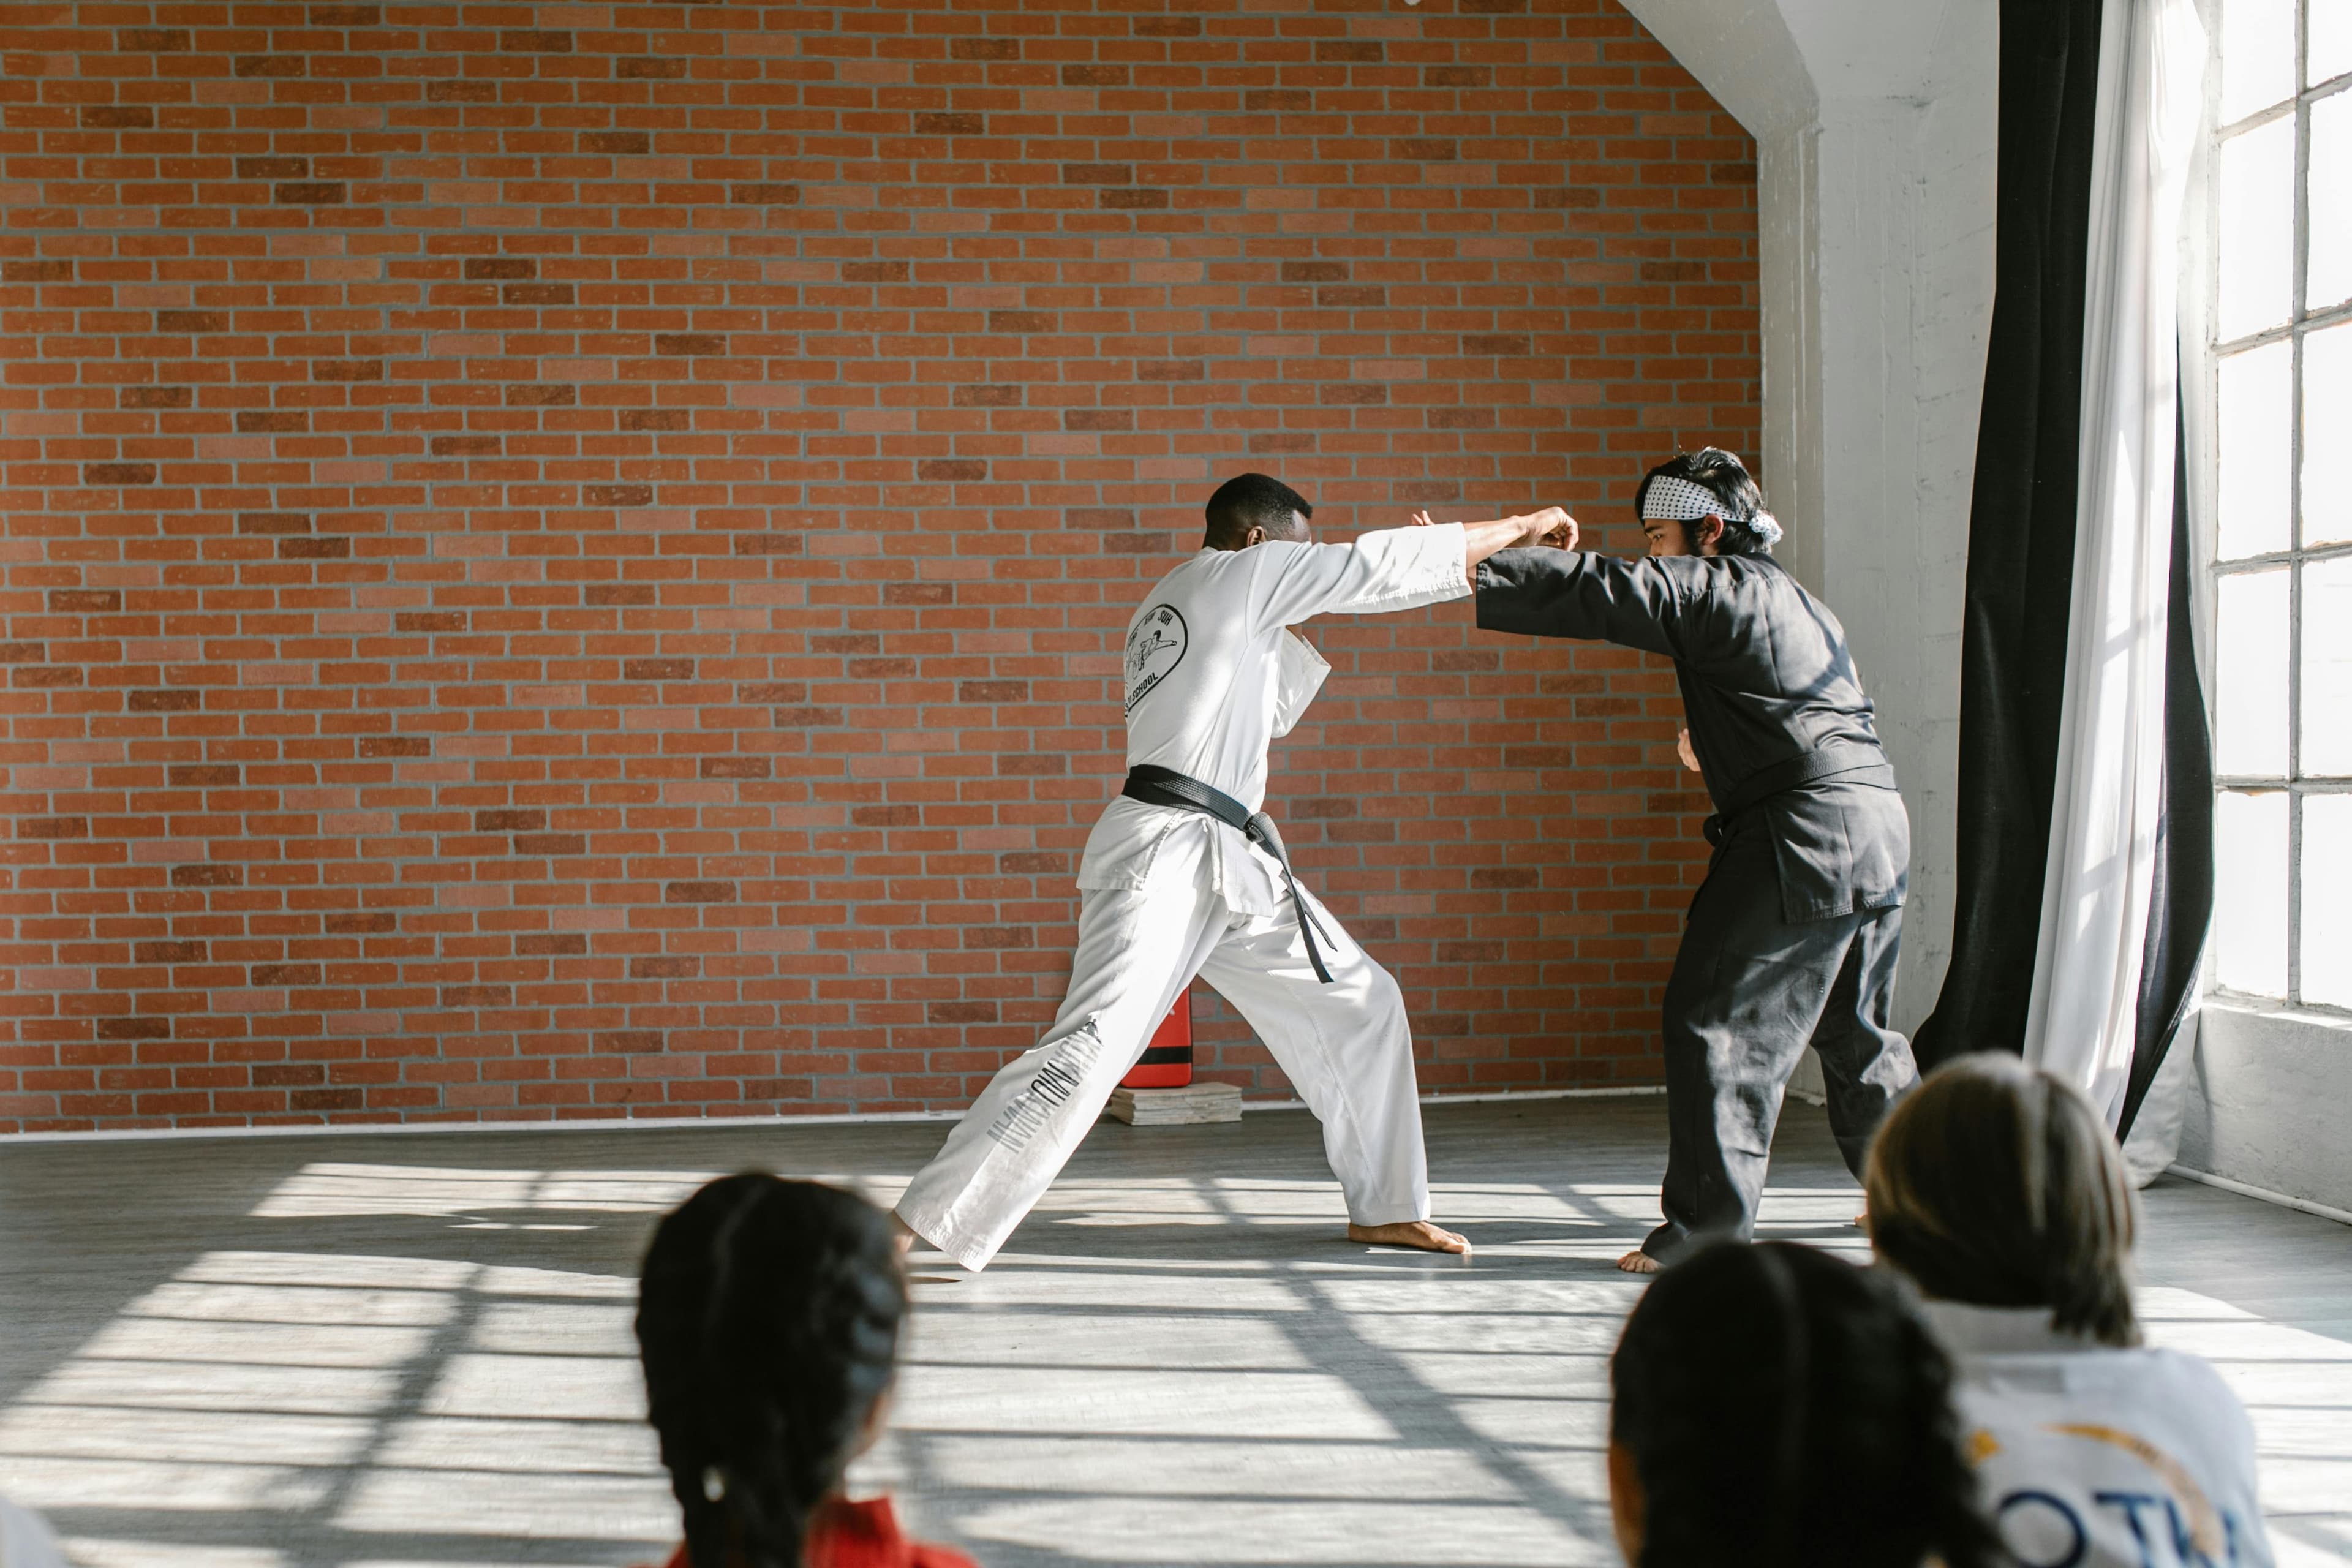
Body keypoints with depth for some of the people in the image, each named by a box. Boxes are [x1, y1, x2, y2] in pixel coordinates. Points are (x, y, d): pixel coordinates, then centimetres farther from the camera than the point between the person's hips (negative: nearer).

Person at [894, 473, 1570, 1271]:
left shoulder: (1161, 609, 24)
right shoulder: (1239, 571, -1)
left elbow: (1271, 706, 35)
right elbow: (1383, 565, -1)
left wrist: (1306, 624, 24)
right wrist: (1522, 527, 7)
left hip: (1232, 862, 11)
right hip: (1166, 852, -11)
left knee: (1360, 1003, 14)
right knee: (1088, 1049, -18)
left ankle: (1385, 1207, 23)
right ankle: (919, 1232, -19)